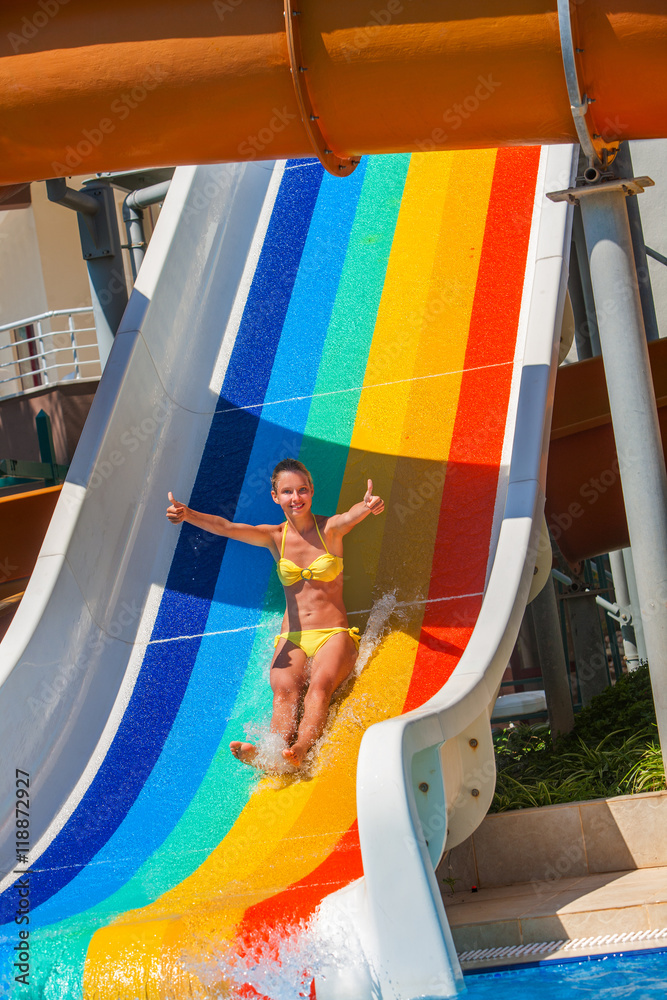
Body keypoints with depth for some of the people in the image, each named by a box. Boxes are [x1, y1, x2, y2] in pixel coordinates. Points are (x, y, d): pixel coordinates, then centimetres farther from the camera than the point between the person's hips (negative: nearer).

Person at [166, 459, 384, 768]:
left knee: (320, 684, -32)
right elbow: (226, 527, -9)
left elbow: (351, 516, -24)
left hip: (333, 636, -2)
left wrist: (368, 507, -50)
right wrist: (188, 515, -30)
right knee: (284, 688, -29)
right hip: (291, 639, 2)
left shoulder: (330, 529, 1)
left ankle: (300, 750, -56)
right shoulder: (274, 537, 7)